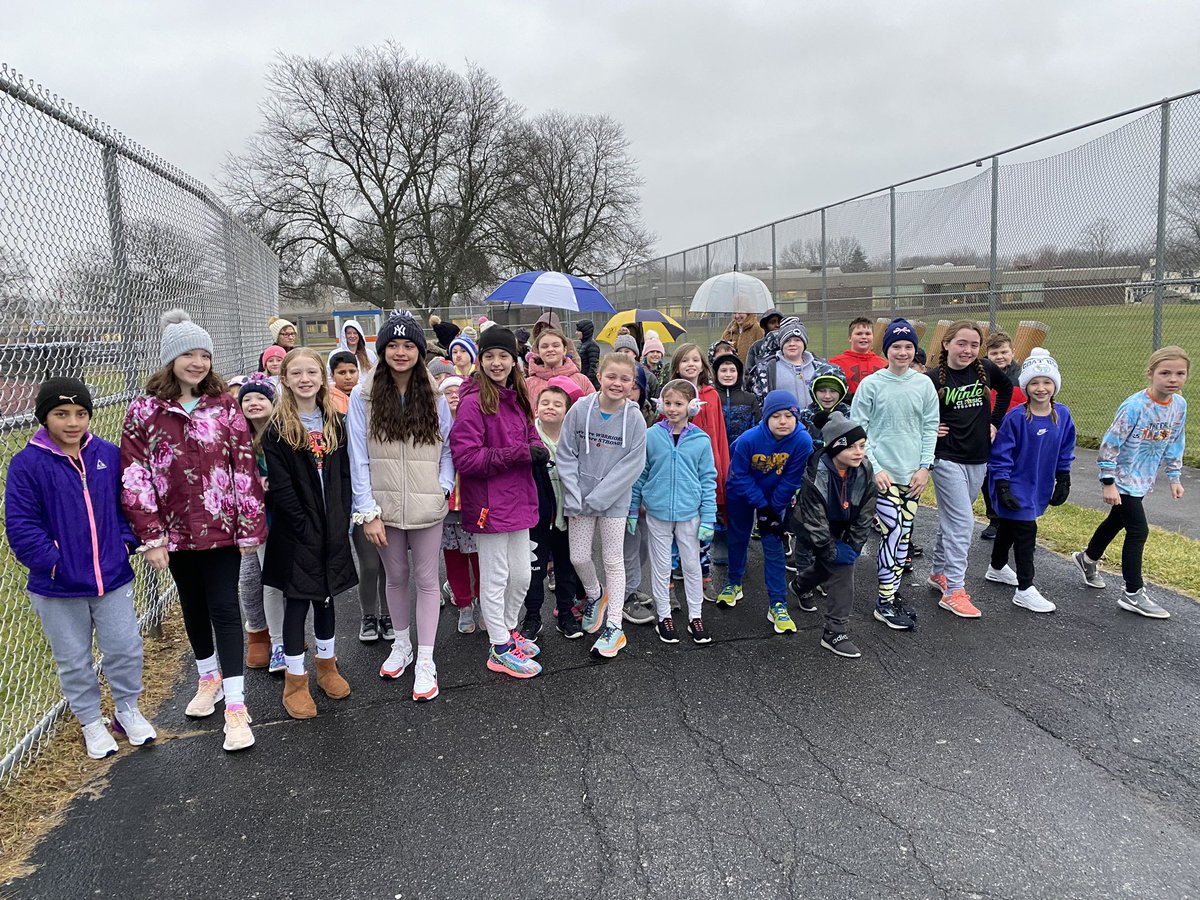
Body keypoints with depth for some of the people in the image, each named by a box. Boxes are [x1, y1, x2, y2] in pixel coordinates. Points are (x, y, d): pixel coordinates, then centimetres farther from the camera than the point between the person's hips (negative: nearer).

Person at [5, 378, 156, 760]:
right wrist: (50, 560, -17)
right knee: (73, 660, 13)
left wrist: (126, 541, -2)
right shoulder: (27, 464, -11)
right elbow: (20, 526, -11)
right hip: (57, 588, -2)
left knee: (125, 649, 9)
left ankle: (128, 710, 31)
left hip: (113, 578, 2)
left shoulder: (109, 455, -2)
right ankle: (91, 723, 32)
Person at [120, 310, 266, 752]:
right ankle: (209, 678, 40)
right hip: (176, 531, 2)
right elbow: (135, 476, -3)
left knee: (224, 608, -1)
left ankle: (235, 706, 6)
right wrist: (151, 536, -7)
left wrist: (250, 527, -6)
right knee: (193, 608, 18)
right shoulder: (144, 411, -2)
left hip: (221, 527, -2)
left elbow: (245, 467, -3)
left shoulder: (225, 406, -3)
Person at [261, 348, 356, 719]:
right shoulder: (276, 428, -7)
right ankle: (295, 681, 15)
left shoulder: (335, 422, 7)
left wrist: (342, 519, -4)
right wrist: (307, 527, -15)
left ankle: (327, 666, 32)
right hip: (297, 532, -4)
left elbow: (344, 474, 6)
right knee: (297, 601, 3)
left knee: (326, 598, 16)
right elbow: (280, 485, -12)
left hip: (332, 529, 4)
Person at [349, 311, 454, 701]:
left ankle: (425, 661, 15)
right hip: (384, 506, 0)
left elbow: (448, 448, 6)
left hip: (427, 506, 0)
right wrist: (368, 511, -10)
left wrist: (444, 487, -9)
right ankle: (401, 645, 36)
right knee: (395, 576, 16)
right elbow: (359, 457, -6)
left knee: (426, 579, 5)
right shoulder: (363, 396, -4)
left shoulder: (434, 397, 1)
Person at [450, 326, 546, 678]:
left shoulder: (516, 398, 9)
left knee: (522, 574, 18)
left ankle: (508, 631, 39)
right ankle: (499, 649, 22)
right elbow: (466, 458, -20)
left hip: (518, 500, 8)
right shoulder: (473, 401, -15)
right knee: (495, 578, 6)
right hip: (489, 503, -8)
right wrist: (519, 453, -21)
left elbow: (529, 434, 20)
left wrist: (538, 448, -5)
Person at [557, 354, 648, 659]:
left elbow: (632, 465, -12)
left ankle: (613, 628, 13)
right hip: (580, 496, 2)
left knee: (613, 560, 5)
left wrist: (597, 498, -16)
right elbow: (566, 454, -3)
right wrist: (573, 497, -11)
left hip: (614, 499, -1)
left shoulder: (634, 418, -9)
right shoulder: (580, 410, -7)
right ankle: (595, 595, 37)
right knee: (579, 557, 6)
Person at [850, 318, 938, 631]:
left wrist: (925, 466, 1)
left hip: (913, 475, 4)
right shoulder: (871, 384, -5)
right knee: (892, 533, -8)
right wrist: (875, 468, -10)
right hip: (883, 473, -4)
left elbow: (930, 427, 10)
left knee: (904, 537, 10)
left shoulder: (924, 384, 5)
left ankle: (893, 594, 24)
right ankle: (885, 603, 3)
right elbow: (858, 429, -4)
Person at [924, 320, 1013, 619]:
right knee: (962, 522, -9)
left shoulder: (985, 369, 0)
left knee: (950, 518, 16)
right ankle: (953, 591, -2)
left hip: (978, 458, 5)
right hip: (947, 458, -5)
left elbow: (1006, 388, 20)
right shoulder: (933, 378, -12)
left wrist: (995, 421, 14)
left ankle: (939, 573, 32)